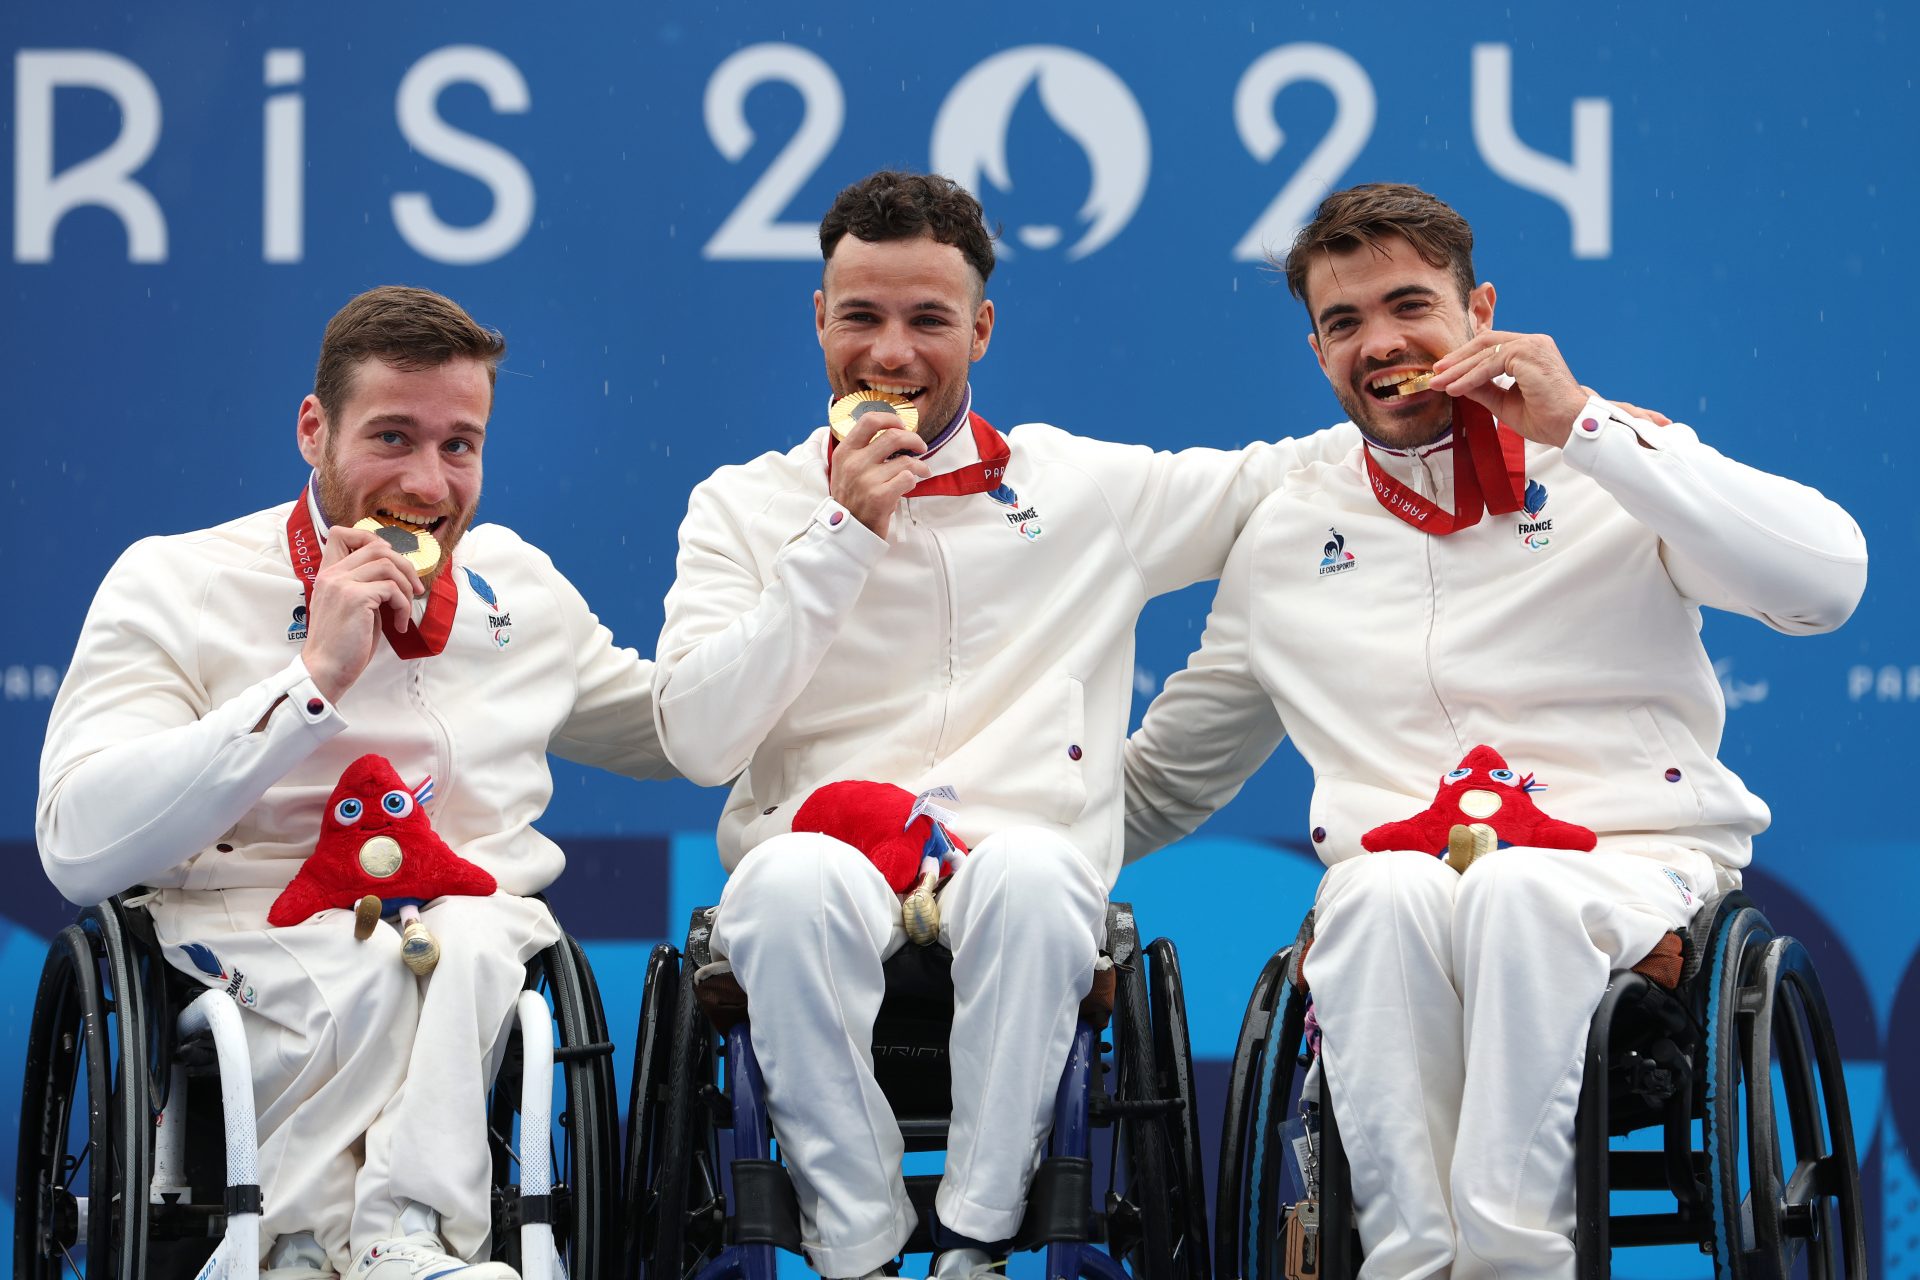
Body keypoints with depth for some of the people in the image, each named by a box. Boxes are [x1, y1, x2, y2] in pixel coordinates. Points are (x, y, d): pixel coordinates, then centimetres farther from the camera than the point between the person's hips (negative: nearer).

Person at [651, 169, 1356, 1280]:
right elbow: (697, 742, 2)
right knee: (799, 879, -36)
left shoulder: (1088, 488, 15)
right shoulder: (745, 506, 14)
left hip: (1026, 865, 0)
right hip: (820, 845, 0)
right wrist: (842, 539, -3)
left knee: (1026, 872, -36)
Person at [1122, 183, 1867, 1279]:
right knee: (1384, 895, -34)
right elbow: (1168, 777, 30)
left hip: (1632, 859, -2)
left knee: (1514, 891, -37)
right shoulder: (1287, 538, 19)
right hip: (1397, 866, 2)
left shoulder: (1613, 465, 8)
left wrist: (1580, 428, -11)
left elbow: (1828, 583, -10)